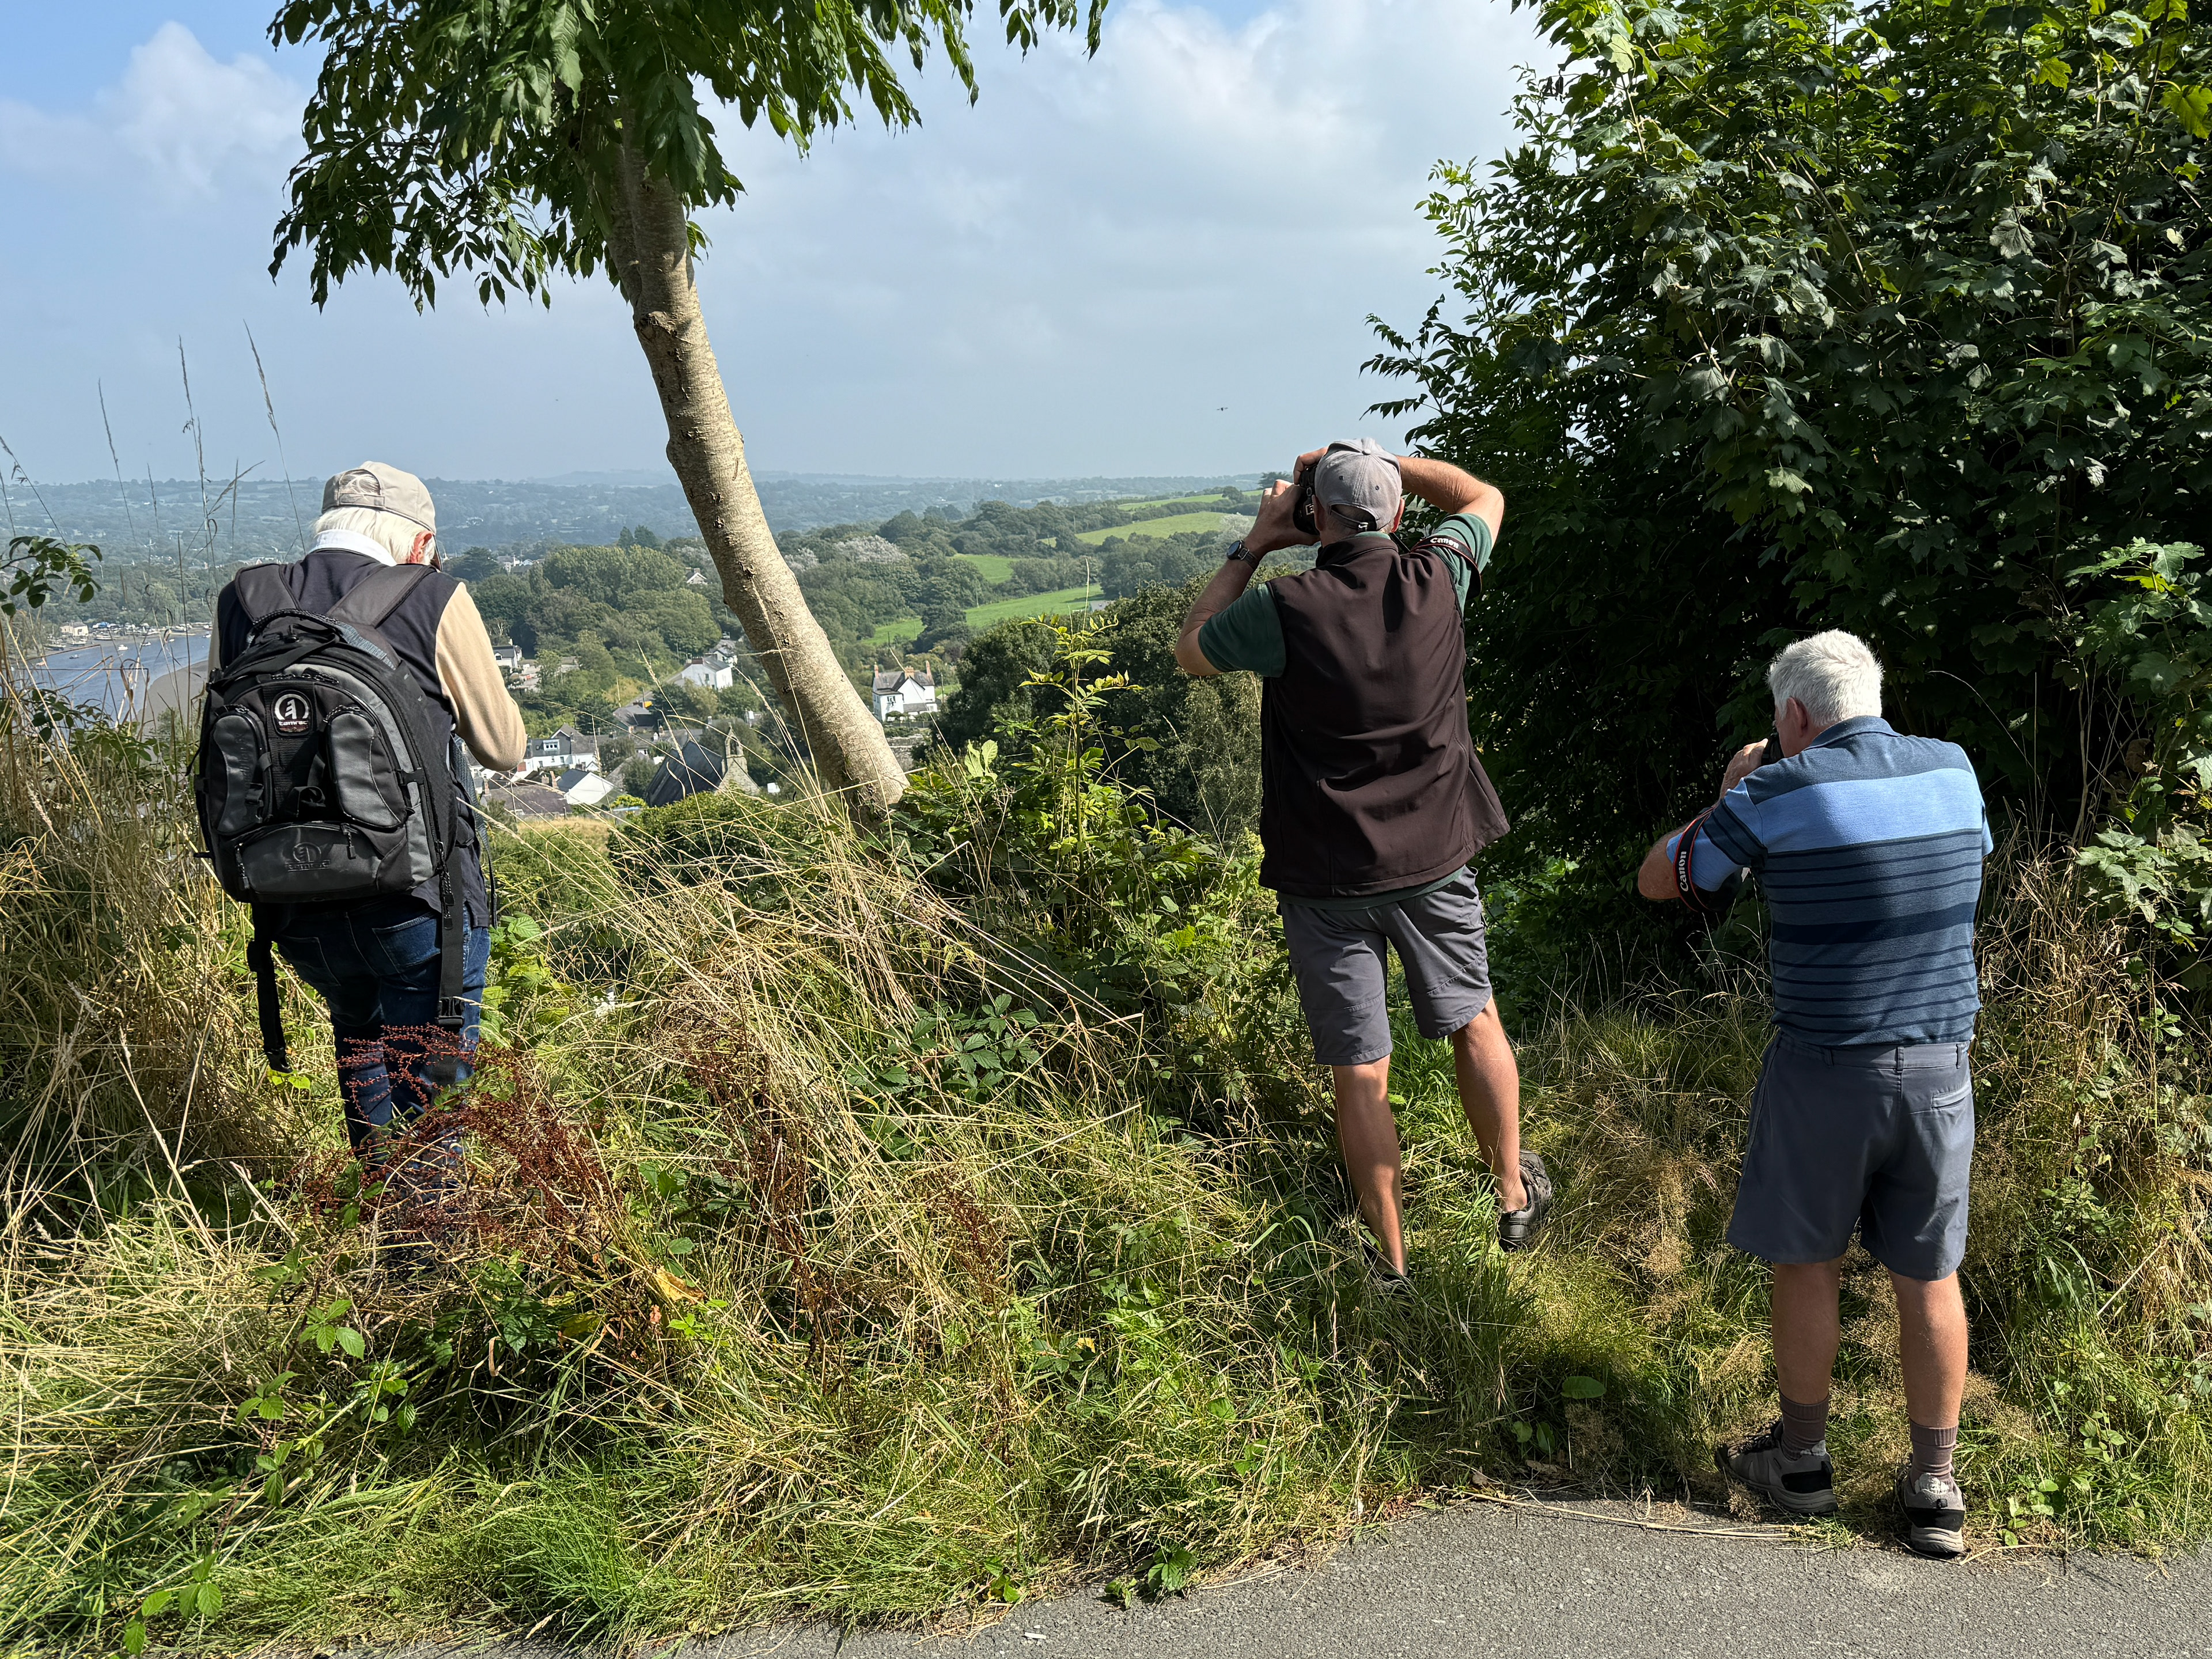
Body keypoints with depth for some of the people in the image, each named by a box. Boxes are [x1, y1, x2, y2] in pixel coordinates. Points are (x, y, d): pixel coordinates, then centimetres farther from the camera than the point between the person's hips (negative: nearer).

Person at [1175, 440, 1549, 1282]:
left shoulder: (1283, 610, -17)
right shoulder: (1435, 581, -8)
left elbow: (1190, 650, 4)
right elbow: (1484, 497, 14)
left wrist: (1254, 544, 4)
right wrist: (1381, 460, 13)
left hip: (1326, 878, -3)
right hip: (1434, 860, 3)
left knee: (1360, 1076, 6)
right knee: (1475, 1026, 22)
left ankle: (1390, 1260, 19)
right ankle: (1515, 1197, 38)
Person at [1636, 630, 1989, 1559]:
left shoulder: (1778, 794, -12)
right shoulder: (1955, 770, 2)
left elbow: (1658, 881, -1)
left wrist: (1728, 796, 12)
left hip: (1824, 1067, -4)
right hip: (1939, 1064, 4)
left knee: (1806, 1264, 13)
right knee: (1928, 1277, 13)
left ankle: (1801, 1459, 28)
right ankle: (1935, 1489, 23)